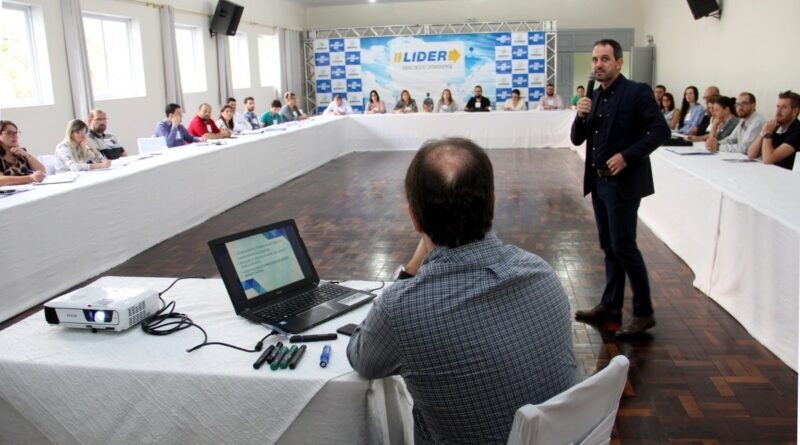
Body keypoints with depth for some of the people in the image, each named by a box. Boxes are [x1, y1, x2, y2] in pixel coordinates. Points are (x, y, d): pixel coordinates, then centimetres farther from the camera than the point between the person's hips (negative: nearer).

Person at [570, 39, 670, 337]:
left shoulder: (637, 92, -9)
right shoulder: (594, 96, 11)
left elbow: (661, 130, -16)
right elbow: (577, 140, 11)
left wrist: (627, 156, -22)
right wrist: (581, 116, -8)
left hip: (623, 182, -7)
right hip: (598, 182, 7)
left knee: (624, 247, -7)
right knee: (609, 247, 14)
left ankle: (643, 313, 5)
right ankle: (610, 305, 24)